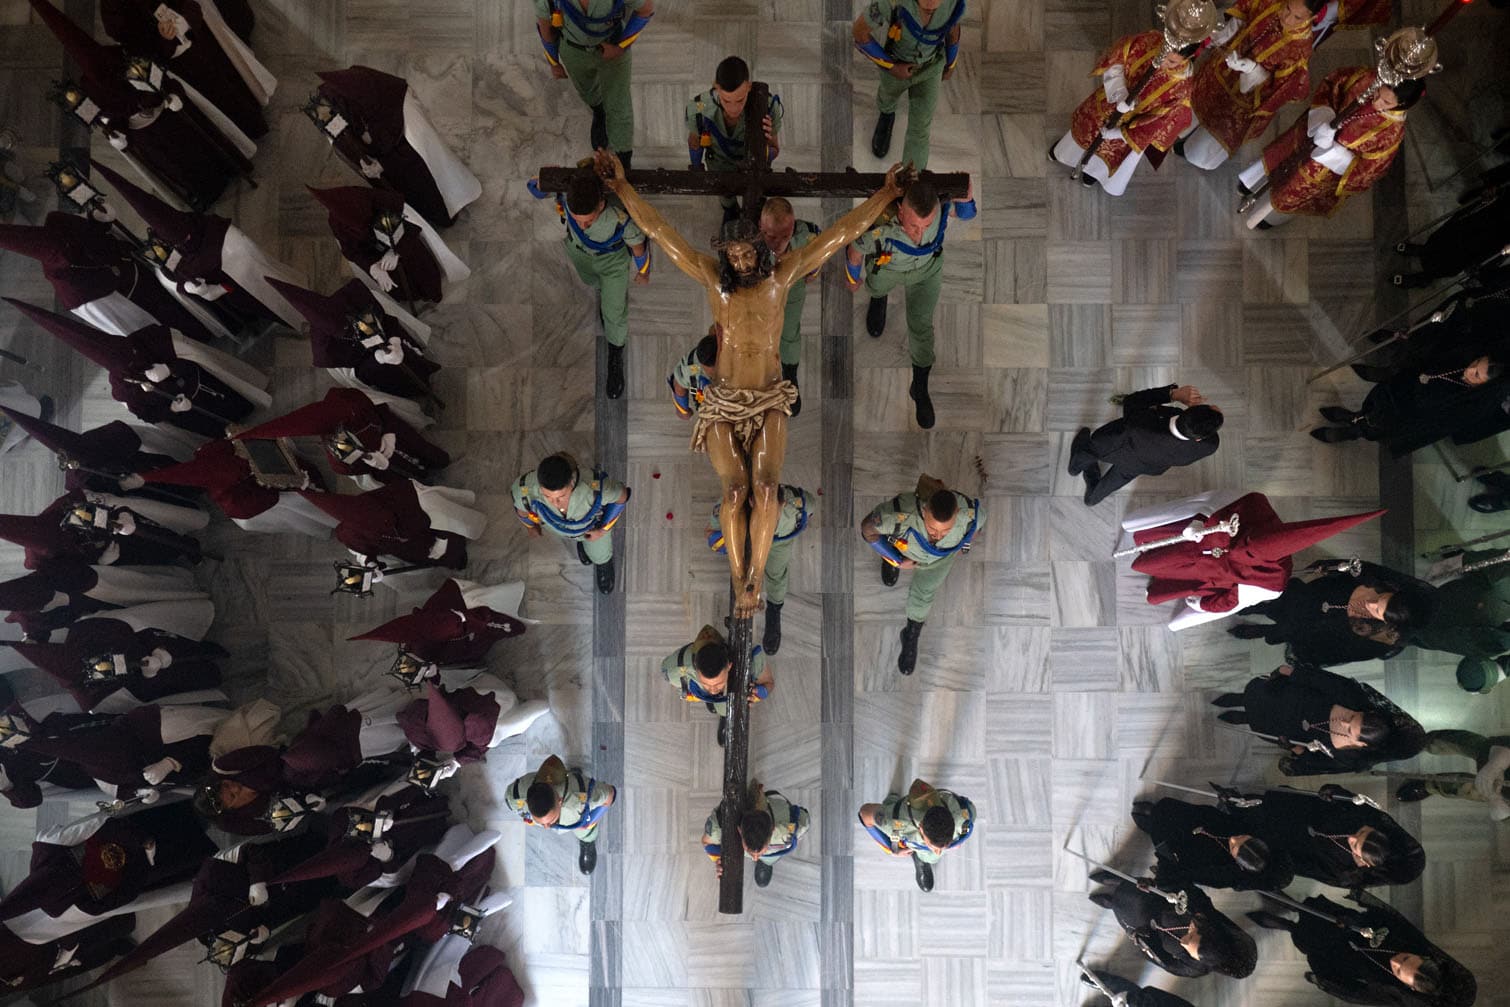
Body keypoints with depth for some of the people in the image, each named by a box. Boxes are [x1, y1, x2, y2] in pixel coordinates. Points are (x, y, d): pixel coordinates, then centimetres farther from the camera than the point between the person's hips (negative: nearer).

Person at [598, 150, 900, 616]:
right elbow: (658, 231, 2)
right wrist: (622, 187, 1)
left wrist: (886, 194, 7)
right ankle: (740, 581, -4)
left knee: (765, 485, -20)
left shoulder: (781, 276, 3)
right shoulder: (712, 277, 1)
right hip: (723, 403, 0)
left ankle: (755, 574, -7)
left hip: (770, 402, 1)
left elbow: (842, 232, 5)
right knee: (735, 489, -17)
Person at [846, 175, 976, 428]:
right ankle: (880, 298, 76)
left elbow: (966, 212, -16)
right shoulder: (879, 225, -47)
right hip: (886, 267, -1)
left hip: (927, 267, 1)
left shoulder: (940, 204, -41)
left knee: (921, 325, 11)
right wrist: (852, 278, -1)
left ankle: (920, 388, 35)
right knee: (877, 286, 33)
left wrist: (965, 200, -41)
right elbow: (855, 252, -23)